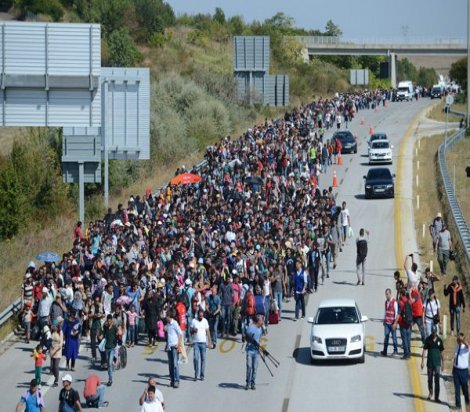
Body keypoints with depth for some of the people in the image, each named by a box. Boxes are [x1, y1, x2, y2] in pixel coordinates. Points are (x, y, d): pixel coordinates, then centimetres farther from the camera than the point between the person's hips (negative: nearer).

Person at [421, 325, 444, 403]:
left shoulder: (439, 340, 1)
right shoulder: (428, 340, -2)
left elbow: (442, 352, 9)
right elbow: (424, 350, -2)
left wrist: (442, 364, 10)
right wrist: (422, 362, -8)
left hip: (437, 363, -1)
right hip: (430, 363, 1)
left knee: (437, 380, -8)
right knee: (429, 379, 11)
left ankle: (436, 397, -8)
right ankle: (430, 393, 34)